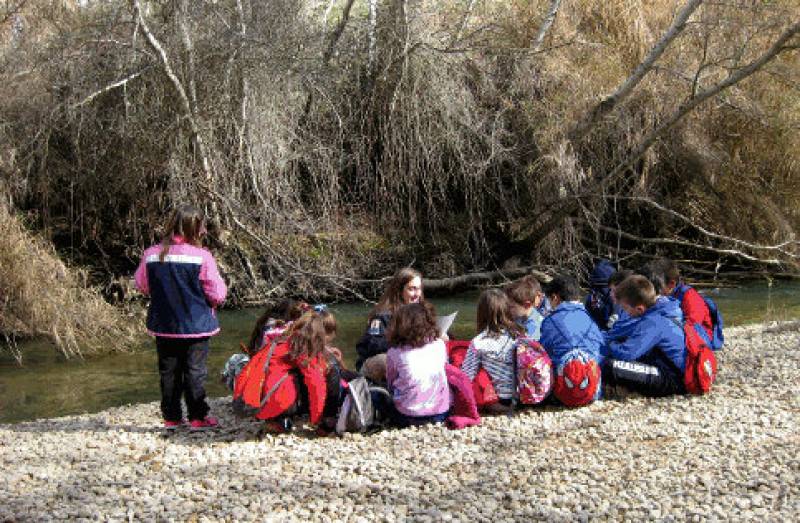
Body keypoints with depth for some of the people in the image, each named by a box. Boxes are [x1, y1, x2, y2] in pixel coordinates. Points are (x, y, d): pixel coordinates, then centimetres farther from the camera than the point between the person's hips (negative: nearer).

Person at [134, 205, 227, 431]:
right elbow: (218, 293, -12)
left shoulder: (152, 254, -6)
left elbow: (142, 285, 8)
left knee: (168, 371, 13)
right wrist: (213, 302, 11)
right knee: (195, 371, 6)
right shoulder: (201, 256, -17)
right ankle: (197, 417, 10)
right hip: (195, 325, -3)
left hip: (164, 326, 4)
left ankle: (171, 417, 19)